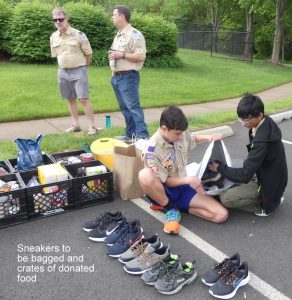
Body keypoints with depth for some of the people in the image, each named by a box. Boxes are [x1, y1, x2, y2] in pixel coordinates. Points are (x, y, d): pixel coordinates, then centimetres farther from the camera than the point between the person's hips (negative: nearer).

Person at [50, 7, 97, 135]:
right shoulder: (53, 37, 4)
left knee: (84, 99, -7)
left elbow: (89, 54, -3)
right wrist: (65, 66, 16)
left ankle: (92, 126, -1)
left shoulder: (78, 34, -11)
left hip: (78, 71, -5)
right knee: (71, 99, 11)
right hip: (63, 71, 5)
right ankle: (76, 125, 21)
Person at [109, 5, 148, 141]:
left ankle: (142, 136, -7)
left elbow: (141, 56, -19)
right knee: (124, 108, 11)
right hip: (116, 77, 9)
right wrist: (113, 73, 18)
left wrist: (121, 55, -18)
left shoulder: (134, 34, -10)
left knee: (133, 107, -10)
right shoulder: (118, 35, 18)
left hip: (128, 77, -9)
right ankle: (130, 134, 19)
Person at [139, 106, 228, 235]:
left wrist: (208, 138, 0)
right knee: (145, 175, -41)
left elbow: (193, 139, 19)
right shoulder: (152, 150, -23)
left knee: (222, 215, -13)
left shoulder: (181, 134, -6)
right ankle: (169, 209, -15)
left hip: (182, 188, 5)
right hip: (163, 192, -5)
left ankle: (175, 206, 1)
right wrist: (187, 180, -28)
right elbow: (164, 182, -15)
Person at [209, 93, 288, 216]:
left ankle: (264, 205, 2)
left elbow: (245, 175, -29)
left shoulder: (263, 140, -33)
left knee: (225, 198, -15)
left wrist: (220, 168, -16)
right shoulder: (266, 124, -6)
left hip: (269, 184, -9)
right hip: (268, 176, 9)